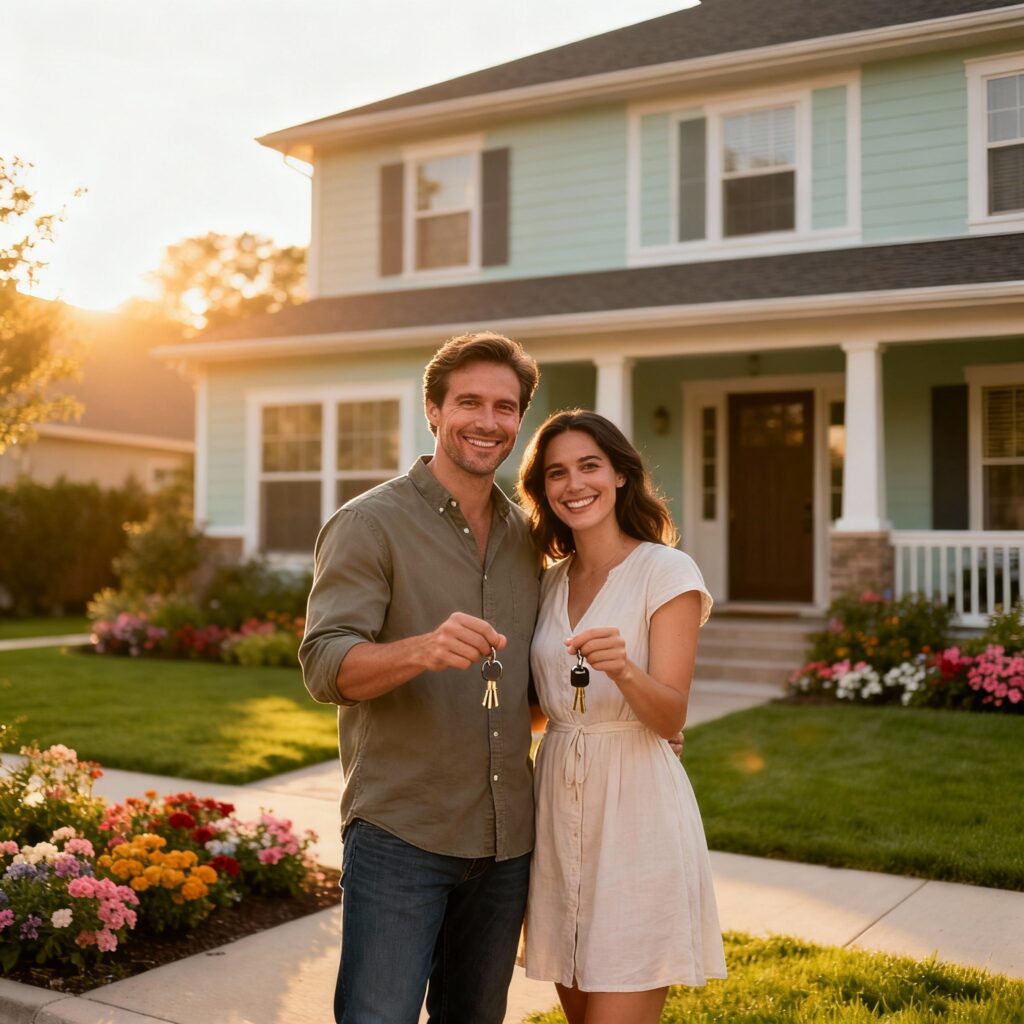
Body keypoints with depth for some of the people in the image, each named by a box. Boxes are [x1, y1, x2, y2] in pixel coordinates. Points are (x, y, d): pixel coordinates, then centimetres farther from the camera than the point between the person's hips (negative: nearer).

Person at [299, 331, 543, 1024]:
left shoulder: (527, 538, 10)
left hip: (507, 838, 6)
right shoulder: (369, 524, -7)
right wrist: (422, 651, -38)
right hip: (400, 835, -5)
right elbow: (326, 666, -18)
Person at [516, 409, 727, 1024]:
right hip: (561, 806, 6)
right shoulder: (552, 582, 10)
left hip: (637, 811, -6)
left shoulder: (668, 572, -8)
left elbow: (670, 719, -15)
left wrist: (623, 669, -32)